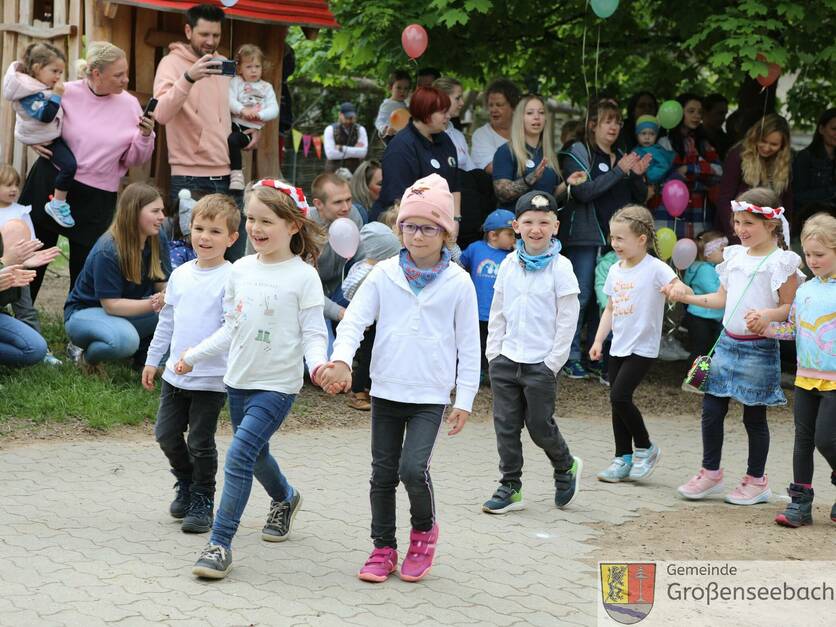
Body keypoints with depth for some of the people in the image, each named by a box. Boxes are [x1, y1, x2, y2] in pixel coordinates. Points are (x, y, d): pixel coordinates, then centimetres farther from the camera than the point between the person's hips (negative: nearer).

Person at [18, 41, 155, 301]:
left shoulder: (129, 105, -4)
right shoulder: (66, 93, -7)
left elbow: (133, 160, 1)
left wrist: (145, 137, -16)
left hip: (96, 199, 0)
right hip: (50, 183, 0)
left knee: (85, 266, 2)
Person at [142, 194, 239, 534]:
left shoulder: (231, 278, -11)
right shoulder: (180, 274, 7)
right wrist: (153, 359, 18)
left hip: (211, 378, -6)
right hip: (175, 374, 6)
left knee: (200, 443, 2)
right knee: (166, 434, 12)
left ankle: (202, 503, 18)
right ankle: (186, 484, 35)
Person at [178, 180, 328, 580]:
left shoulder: (303, 276, -11)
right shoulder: (241, 270, 5)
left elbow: (312, 333, -11)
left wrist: (317, 363, -30)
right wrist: (194, 356, 16)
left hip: (277, 385, -6)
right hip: (239, 380, 6)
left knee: (239, 456, -16)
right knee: (255, 453, 21)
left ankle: (220, 543, -11)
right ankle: (284, 498, 51)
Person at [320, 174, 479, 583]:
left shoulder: (458, 283, -1)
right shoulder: (384, 275, 2)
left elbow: (468, 346, 2)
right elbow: (354, 319, -4)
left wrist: (464, 400, -1)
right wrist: (341, 359, -23)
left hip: (430, 396, -2)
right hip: (386, 391, 3)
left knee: (413, 468, -15)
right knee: (383, 473, 8)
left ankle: (424, 529, 13)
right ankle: (383, 548, 22)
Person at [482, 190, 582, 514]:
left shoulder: (560, 268, -7)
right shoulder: (509, 265, 6)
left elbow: (567, 319, -7)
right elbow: (497, 313, 12)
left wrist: (553, 361, -10)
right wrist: (493, 352, 5)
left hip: (541, 363, -4)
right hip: (505, 360, 4)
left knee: (540, 426, 2)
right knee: (506, 425, 5)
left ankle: (566, 467, 29)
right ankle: (510, 487, 15)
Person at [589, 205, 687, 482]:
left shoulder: (655, 269, -12)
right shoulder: (615, 270, 9)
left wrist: (676, 291, -45)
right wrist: (598, 341, 11)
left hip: (642, 348, -7)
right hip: (619, 346, 7)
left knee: (620, 396, -15)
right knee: (617, 400, 7)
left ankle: (645, 448, 5)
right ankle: (623, 459, 17)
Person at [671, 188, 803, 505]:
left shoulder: (782, 262, -9)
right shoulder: (735, 256, 11)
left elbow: (791, 307, -10)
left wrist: (767, 315, -28)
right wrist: (689, 298, 6)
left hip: (759, 348, -6)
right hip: (727, 342, 6)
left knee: (754, 416, 4)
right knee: (711, 409, 5)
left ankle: (756, 481, 17)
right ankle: (711, 473, 18)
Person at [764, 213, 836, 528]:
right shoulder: (805, 290, 9)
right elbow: (792, 329, 14)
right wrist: (763, 326, 2)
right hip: (806, 377, 6)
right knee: (803, 437, 8)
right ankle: (800, 501, 15)